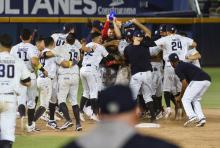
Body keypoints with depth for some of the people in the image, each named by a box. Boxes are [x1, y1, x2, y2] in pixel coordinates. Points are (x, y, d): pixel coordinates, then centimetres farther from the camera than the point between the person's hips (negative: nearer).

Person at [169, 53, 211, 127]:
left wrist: (180, 96, 10)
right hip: (208, 80, 8)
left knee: (185, 99, 1)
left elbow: (184, 83, -1)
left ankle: (192, 116, -19)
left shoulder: (178, 69, 5)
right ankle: (201, 118, 7)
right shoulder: (186, 64, 32)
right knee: (196, 99, 23)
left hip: (198, 81, -8)